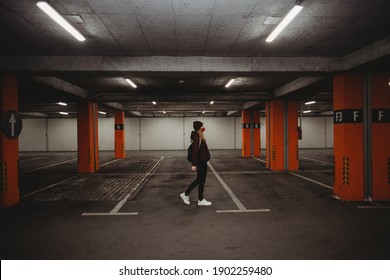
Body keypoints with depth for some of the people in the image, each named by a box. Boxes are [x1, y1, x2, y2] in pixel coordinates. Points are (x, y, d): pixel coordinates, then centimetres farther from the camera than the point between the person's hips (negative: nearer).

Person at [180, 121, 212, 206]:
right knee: (201, 181, 3)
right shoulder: (197, 137, -18)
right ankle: (200, 200, 17)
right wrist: (194, 164, -24)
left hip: (202, 162, 10)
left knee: (199, 180, 17)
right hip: (201, 162, -10)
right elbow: (195, 151, -23)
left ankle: (185, 194, 25)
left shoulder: (199, 136, 11)